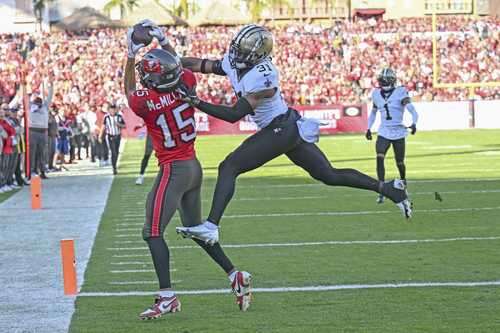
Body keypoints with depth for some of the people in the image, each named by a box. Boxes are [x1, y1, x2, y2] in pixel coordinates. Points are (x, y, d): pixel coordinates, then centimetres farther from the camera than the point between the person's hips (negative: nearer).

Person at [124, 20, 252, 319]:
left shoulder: (145, 102, -17)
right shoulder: (186, 85, -6)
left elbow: (130, 91, 7)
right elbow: (178, 66, 19)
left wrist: (131, 55, 12)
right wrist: (164, 41, 25)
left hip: (173, 170, -7)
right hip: (195, 167, 7)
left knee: (153, 233, -3)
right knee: (196, 229, 21)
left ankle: (168, 297, -11)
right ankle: (236, 277, 20)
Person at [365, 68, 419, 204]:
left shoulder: (400, 93, -9)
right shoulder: (376, 94, 6)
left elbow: (413, 111, -18)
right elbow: (373, 112, 23)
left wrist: (414, 124, -35)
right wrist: (369, 128, 17)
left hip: (398, 133, -2)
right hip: (383, 132, 3)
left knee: (399, 162, 8)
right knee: (380, 158, -18)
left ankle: (403, 183, 38)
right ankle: (381, 191, -18)